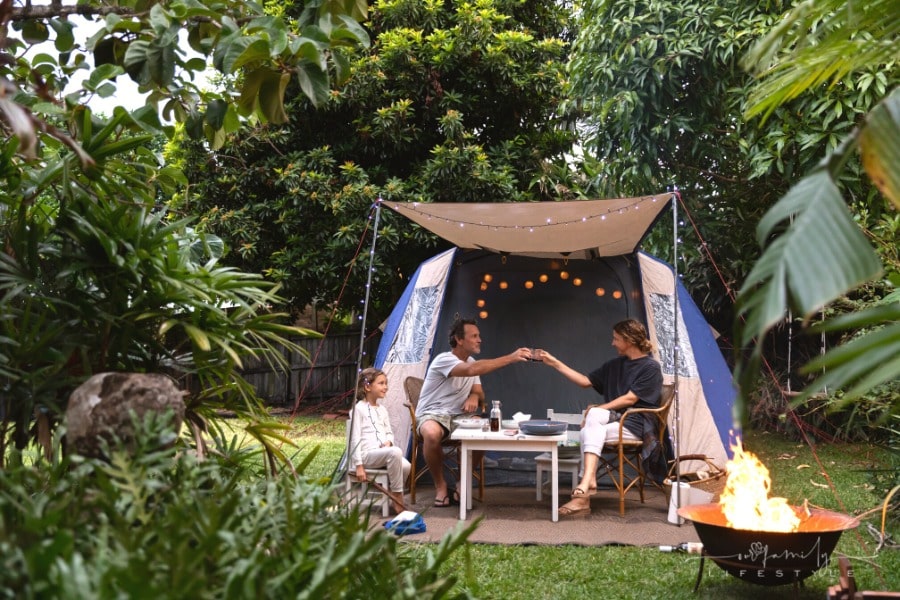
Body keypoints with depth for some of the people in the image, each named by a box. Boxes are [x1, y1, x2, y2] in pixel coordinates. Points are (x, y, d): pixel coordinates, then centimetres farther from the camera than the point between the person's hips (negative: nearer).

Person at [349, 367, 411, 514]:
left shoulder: (382, 409, 19)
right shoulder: (359, 409, -4)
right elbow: (355, 438, -8)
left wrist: (388, 442, -3)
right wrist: (359, 465, -13)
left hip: (383, 451, 7)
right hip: (367, 454, -6)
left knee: (405, 466, -24)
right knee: (395, 452, -33)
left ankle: (393, 497, 0)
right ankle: (398, 501, -23)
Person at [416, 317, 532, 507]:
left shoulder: (471, 361, 10)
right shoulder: (444, 360, -18)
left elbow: (480, 393, 14)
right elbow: (472, 370, -36)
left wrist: (474, 397, -14)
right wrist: (510, 358, -39)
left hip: (458, 416, 7)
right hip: (432, 414, -7)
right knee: (432, 434, -40)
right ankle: (440, 485, -15)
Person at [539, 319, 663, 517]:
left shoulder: (651, 367, -4)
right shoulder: (615, 365, 18)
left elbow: (630, 399, -11)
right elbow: (585, 381, 18)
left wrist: (598, 409, -11)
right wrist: (555, 363, 14)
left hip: (635, 425, -5)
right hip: (614, 419, 5)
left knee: (591, 426, -30)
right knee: (592, 428, -30)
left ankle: (586, 484, -37)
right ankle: (589, 483, -42)